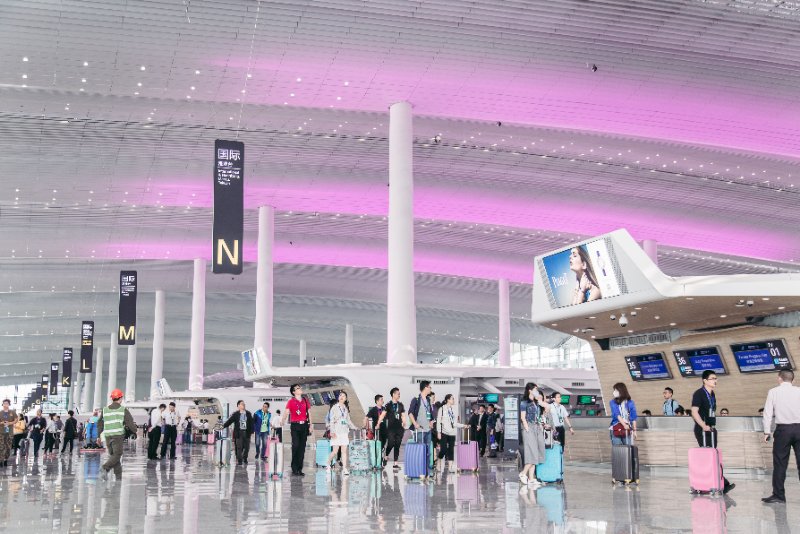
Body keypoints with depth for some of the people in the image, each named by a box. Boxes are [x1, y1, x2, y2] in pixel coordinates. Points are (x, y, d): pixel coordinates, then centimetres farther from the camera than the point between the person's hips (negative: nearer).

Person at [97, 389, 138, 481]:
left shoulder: (105, 410, 10)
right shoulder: (123, 410, 0)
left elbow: (100, 424, 13)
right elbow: (130, 422, 0)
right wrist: (134, 432, 14)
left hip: (108, 436, 4)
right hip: (118, 435, -4)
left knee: (113, 455, 13)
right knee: (117, 455, -3)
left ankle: (118, 476, 14)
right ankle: (105, 469, -25)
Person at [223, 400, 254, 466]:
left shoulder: (248, 413, 7)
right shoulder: (236, 414, 0)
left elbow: (251, 423, 8)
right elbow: (229, 421, -3)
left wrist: (251, 431, 4)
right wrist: (223, 426, -13)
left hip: (246, 432, 3)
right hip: (239, 432, -3)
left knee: (247, 447, 7)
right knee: (239, 447, -3)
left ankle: (244, 458, 27)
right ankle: (239, 460, 5)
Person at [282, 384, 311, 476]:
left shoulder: (305, 400, 13)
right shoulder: (291, 401, 0)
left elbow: (309, 413, 15)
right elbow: (286, 412, -13)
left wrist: (310, 425, 10)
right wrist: (282, 421, -30)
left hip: (304, 425, 4)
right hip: (295, 425, -4)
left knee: (302, 447, 5)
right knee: (295, 446, -10)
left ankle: (300, 469, 10)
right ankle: (294, 469, -4)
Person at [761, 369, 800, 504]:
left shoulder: (773, 392, 1)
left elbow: (768, 413, -1)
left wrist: (767, 432, 6)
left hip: (782, 429, -1)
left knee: (780, 463, 4)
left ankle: (778, 495, 5)